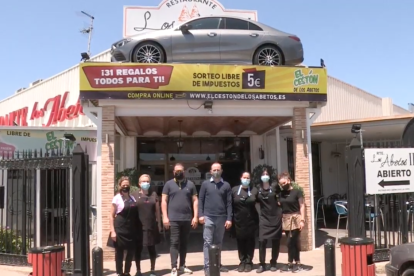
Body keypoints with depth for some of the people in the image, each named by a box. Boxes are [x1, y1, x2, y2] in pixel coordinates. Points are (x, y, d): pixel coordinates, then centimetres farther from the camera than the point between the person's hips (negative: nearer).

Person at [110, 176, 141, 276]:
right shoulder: (117, 198, -6)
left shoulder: (132, 198, 10)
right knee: (119, 252, 3)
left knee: (131, 251, 8)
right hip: (120, 230, -5)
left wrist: (138, 229, 11)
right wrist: (113, 231, -13)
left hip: (131, 229, 5)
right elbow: (111, 216, -7)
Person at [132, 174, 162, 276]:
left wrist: (159, 224, 5)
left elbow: (157, 210, 7)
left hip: (151, 226, 1)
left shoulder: (154, 194, 5)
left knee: (151, 248, 9)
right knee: (138, 249, 6)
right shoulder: (135, 195, 1)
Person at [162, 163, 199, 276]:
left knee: (184, 243, 11)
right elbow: (164, 201, 1)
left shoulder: (190, 184, 8)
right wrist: (165, 217, -7)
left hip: (187, 219, 2)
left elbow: (195, 201, 7)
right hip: (174, 219, -2)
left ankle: (182, 266, 21)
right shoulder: (169, 184, 4)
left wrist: (195, 217, -1)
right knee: (174, 243, -3)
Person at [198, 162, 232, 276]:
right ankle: (207, 266, 1)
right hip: (208, 217, -1)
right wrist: (200, 215, -6)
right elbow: (201, 200, 4)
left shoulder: (226, 185, 6)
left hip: (221, 218, 1)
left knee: (218, 242, 10)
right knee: (208, 242, -2)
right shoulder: (205, 184, 5)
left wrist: (229, 218, -2)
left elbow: (229, 203, 4)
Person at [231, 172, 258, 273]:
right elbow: (231, 205, 0)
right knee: (240, 242, 7)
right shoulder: (234, 190, 1)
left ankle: (249, 262, 15)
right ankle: (242, 262, 17)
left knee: (250, 242, 6)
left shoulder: (254, 190, 2)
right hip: (238, 221, 0)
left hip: (251, 221, 0)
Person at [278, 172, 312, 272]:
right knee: (294, 242, 10)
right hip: (286, 219, 5)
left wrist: (302, 220, -13)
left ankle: (290, 264, 7)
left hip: (295, 219, -5)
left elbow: (302, 206, -7)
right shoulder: (281, 193, 7)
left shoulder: (297, 192, -8)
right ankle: (297, 263, 17)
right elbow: (281, 206, 11)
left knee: (290, 242, -5)